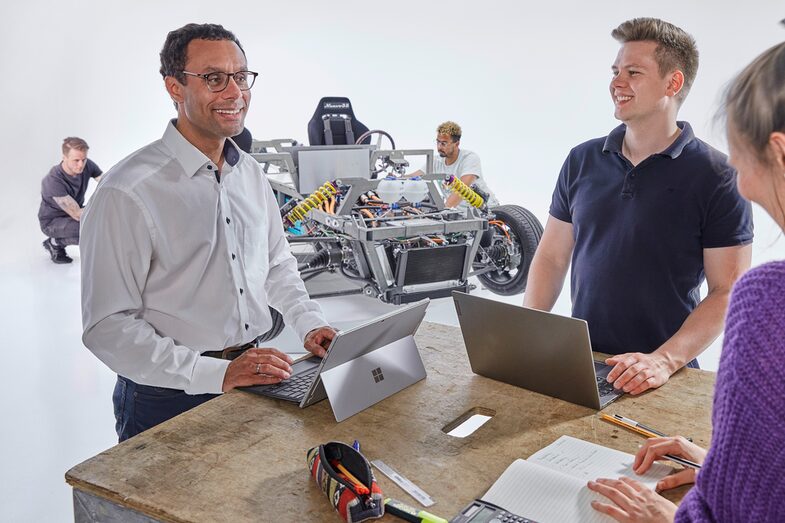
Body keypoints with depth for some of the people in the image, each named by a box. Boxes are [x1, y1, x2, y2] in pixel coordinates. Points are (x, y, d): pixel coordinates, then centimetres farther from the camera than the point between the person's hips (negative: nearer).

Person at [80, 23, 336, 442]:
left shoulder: (252, 175, 5)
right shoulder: (127, 193, -17)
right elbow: (107, 328, -18)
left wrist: (309, 325, 1)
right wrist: (217, 374, -25)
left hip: (256, 383, 6)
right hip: (171, 400, -5)